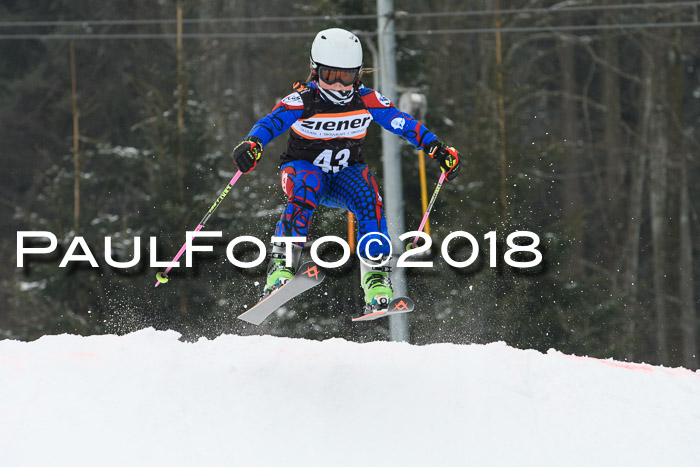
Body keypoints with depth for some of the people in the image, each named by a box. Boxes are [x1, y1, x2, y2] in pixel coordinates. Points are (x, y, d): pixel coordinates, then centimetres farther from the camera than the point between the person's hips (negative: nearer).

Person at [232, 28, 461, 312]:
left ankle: (376, 280, -25)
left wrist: (438, 150, -19)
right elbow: (270, 123, -33)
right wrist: (251, 145, -54)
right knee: (305, 192, -36)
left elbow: (404, 124, -8)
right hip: (304, 168, -2)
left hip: (345, 173, 2)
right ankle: (281, 265, -37)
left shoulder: (366, 100, -12)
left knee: (367, 198, -28)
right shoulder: (303, 101, -20)